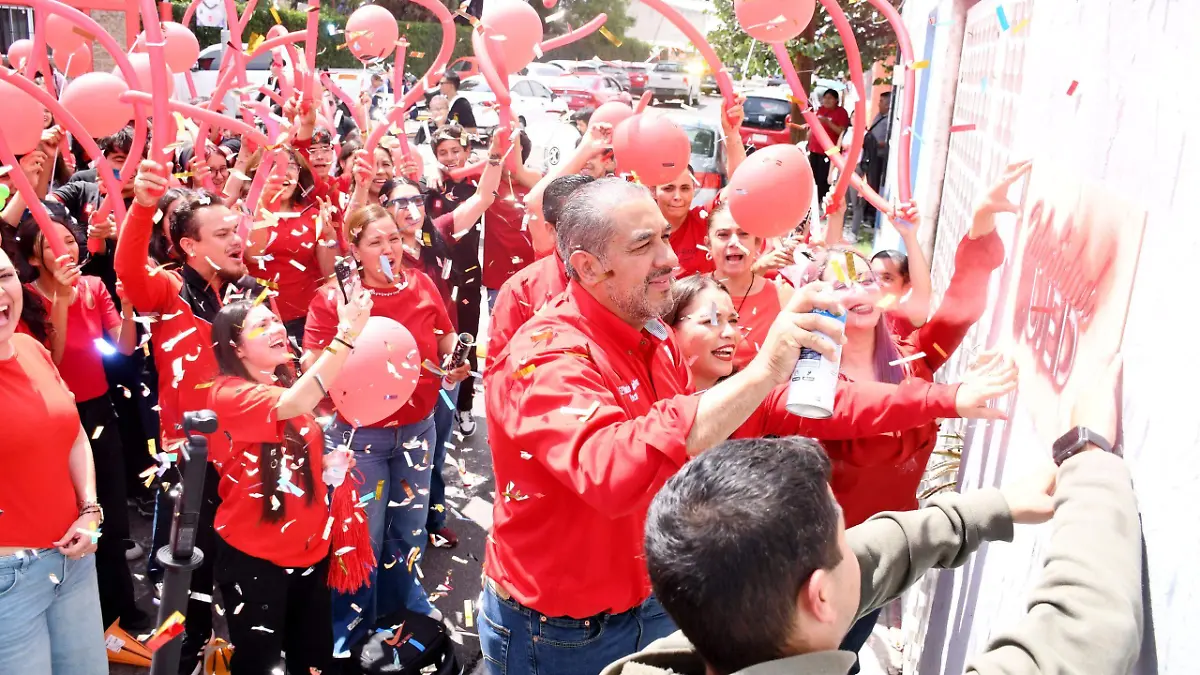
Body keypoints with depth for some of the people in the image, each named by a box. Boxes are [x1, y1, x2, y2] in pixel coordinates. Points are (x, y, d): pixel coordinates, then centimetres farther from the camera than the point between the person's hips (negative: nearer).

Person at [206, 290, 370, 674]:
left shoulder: (288, 386, 6)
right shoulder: (227, 394, -18)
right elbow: (293, 405, -38)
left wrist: (328, 463, -1)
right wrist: (347, 334, -44)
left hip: (310, 548, 7)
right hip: (253, 557, -6)